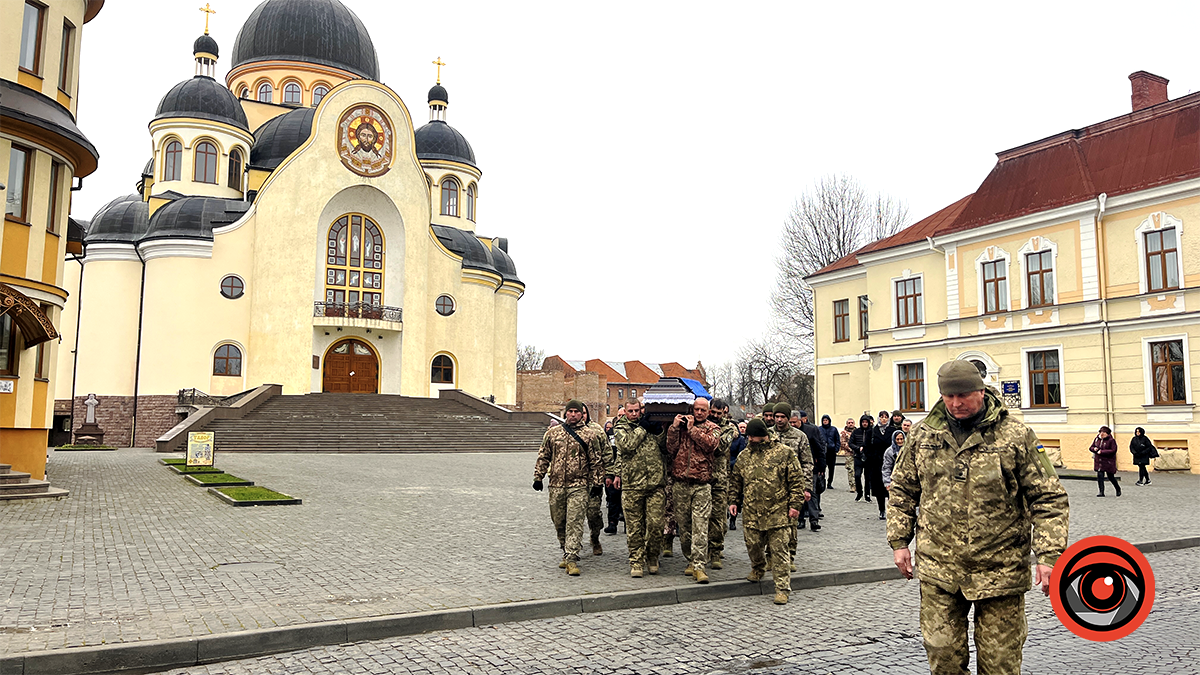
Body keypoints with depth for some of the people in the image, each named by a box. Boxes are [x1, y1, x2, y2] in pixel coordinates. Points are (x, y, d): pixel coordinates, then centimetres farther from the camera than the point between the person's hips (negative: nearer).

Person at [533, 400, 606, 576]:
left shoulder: (590, 434, 2)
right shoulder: (552, 432, 9)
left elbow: (596, 461, 3)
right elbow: (543, 457, 15)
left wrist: (597, 483, 0)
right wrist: (538, 477, 10)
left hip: (579, 485, -3)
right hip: (556, 485, 4)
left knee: (575, 522, -10)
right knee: (559, 522, 11)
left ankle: (571, 559, -10)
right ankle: (567, 552, 29)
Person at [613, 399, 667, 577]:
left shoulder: (651, 424, 14)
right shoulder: (621, 428, 8)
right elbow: (627, 445, -10)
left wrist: (658, 430, -2)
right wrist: (642, 428, -3)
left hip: (655, 484, 1)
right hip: (632, 485, -1)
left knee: (655, 524, -1)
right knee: (634, 526, 2)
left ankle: (652, 558, 18)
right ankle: (636, 562, 12)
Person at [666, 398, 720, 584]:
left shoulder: (711, 428, 8)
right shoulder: (681, 424, 11)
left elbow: (710, 444, -12)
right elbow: (671, 449, 4)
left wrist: (692, 429, -7)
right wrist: (674, 428, -6)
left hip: (702, 484, -3)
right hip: (681, 483, 3)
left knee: (700, 526, -9)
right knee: (684, 525, 9)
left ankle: (699, 566, -10)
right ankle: (691, 560, 23)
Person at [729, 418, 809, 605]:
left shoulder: (784, 453, -1)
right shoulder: (744, 455, 12)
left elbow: (796, 480, -1)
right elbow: (735, 481, 21)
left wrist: (795, 504, -7)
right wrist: (734, 501, 14)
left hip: (778, 512, -4)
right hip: (751, 513, 4)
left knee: (779, 550, -2)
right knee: (753, 546, 10)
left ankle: (782, 588, 3)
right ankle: (758, 569, 40)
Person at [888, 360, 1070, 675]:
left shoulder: (1016, 436, -5)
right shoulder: (922, 434, 4)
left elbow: (1048, 498, -4)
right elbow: (902, 490, 14)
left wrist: (1049, 555, -12)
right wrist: (899, 541, 9)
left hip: (999, 570, -2)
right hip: (937, 568, 2)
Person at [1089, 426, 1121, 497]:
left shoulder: (1111, 440, -10)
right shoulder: (1097, 439, 7)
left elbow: (1113, 451, -18)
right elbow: (1091, 448, 14)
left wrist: (1102, 452, -22)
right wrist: (1094, 449, -10)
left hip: (1108, 461, -5)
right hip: (1099, 461, 5)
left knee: (1111, 477, 7)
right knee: (1100, 476, -5)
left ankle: (1118, 489, 33)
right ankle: (1101, 492, -1)